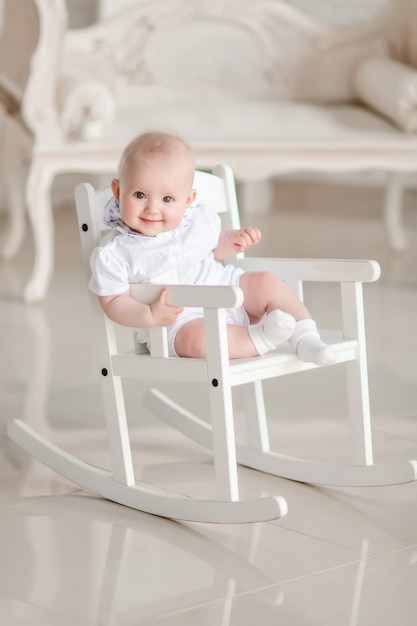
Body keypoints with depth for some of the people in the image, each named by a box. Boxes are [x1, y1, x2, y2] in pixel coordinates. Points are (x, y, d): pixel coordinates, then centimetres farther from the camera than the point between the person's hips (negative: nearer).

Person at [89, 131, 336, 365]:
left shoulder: (197, 222, 3)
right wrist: (151, 315, -27)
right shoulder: (113, 254, -12)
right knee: (196, 336, -37)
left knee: (266, 281, -8)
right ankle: (258, 339, -27)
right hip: (177, 322, -5)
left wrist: (233, 241, 3)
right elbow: (114, 302, -11)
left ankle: (305, 338, -9)